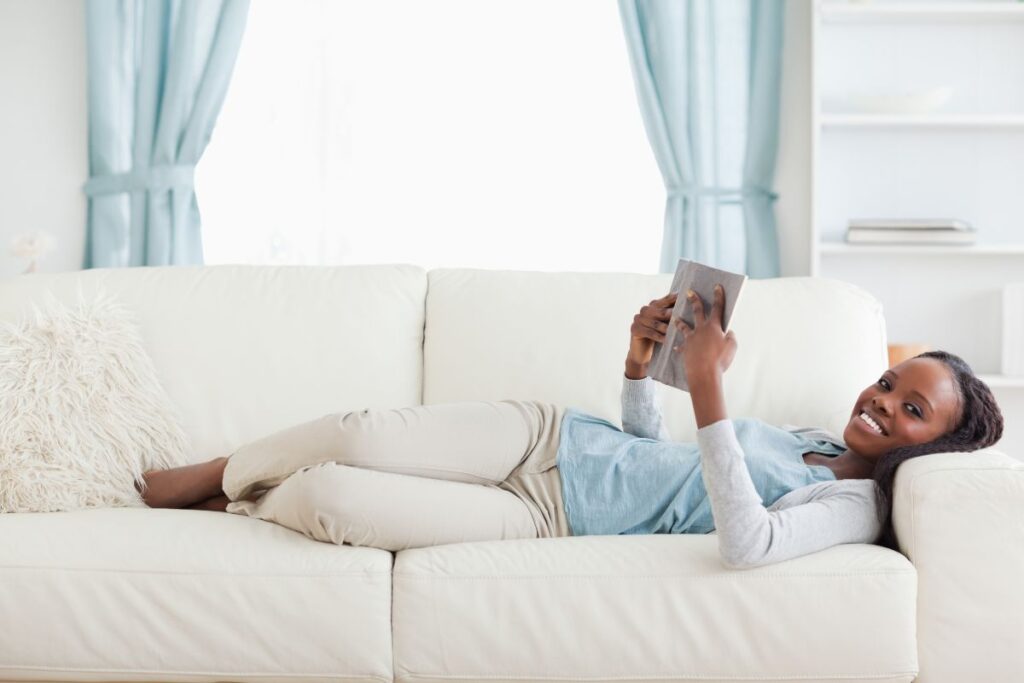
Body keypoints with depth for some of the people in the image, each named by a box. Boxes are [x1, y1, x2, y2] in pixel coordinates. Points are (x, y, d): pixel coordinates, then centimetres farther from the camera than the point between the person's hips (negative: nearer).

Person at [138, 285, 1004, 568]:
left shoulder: (855, 504, -9)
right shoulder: (805, 434, 14)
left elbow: (746, 545, -32)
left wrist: (708, 394, -34)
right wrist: (641, 365, 1)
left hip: (549, 518, -5)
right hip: (548, 436, 6)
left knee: (329, 496, -22)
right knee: (365, 435, -18)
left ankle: (243, 504, 14)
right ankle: (214, 473, 10)